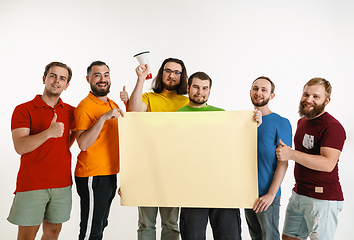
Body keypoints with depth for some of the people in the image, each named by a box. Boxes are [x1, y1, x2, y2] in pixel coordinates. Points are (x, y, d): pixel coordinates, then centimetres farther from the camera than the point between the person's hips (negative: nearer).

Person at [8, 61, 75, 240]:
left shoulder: (71, 111, 8)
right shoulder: (23, 110, -4)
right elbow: (20, 147, -17)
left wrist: (75, 132, 3)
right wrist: (49, 133, -28)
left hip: (62, 183, 4)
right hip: (31, 184, -4)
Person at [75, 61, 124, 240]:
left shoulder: (112, 104, 13)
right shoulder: (85, 106, -12)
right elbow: (83, 144, -23)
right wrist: (103, 118, -28)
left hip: (110, 174, 8)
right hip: (92, 176, -8)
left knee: (101, 225, 19)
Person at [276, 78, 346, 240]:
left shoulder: (333, 127, -15)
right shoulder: (302, 122, 13)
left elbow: (328, 164, -26)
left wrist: (292, 154, -25)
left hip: (322, 198, -8)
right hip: (298, 193, 9)